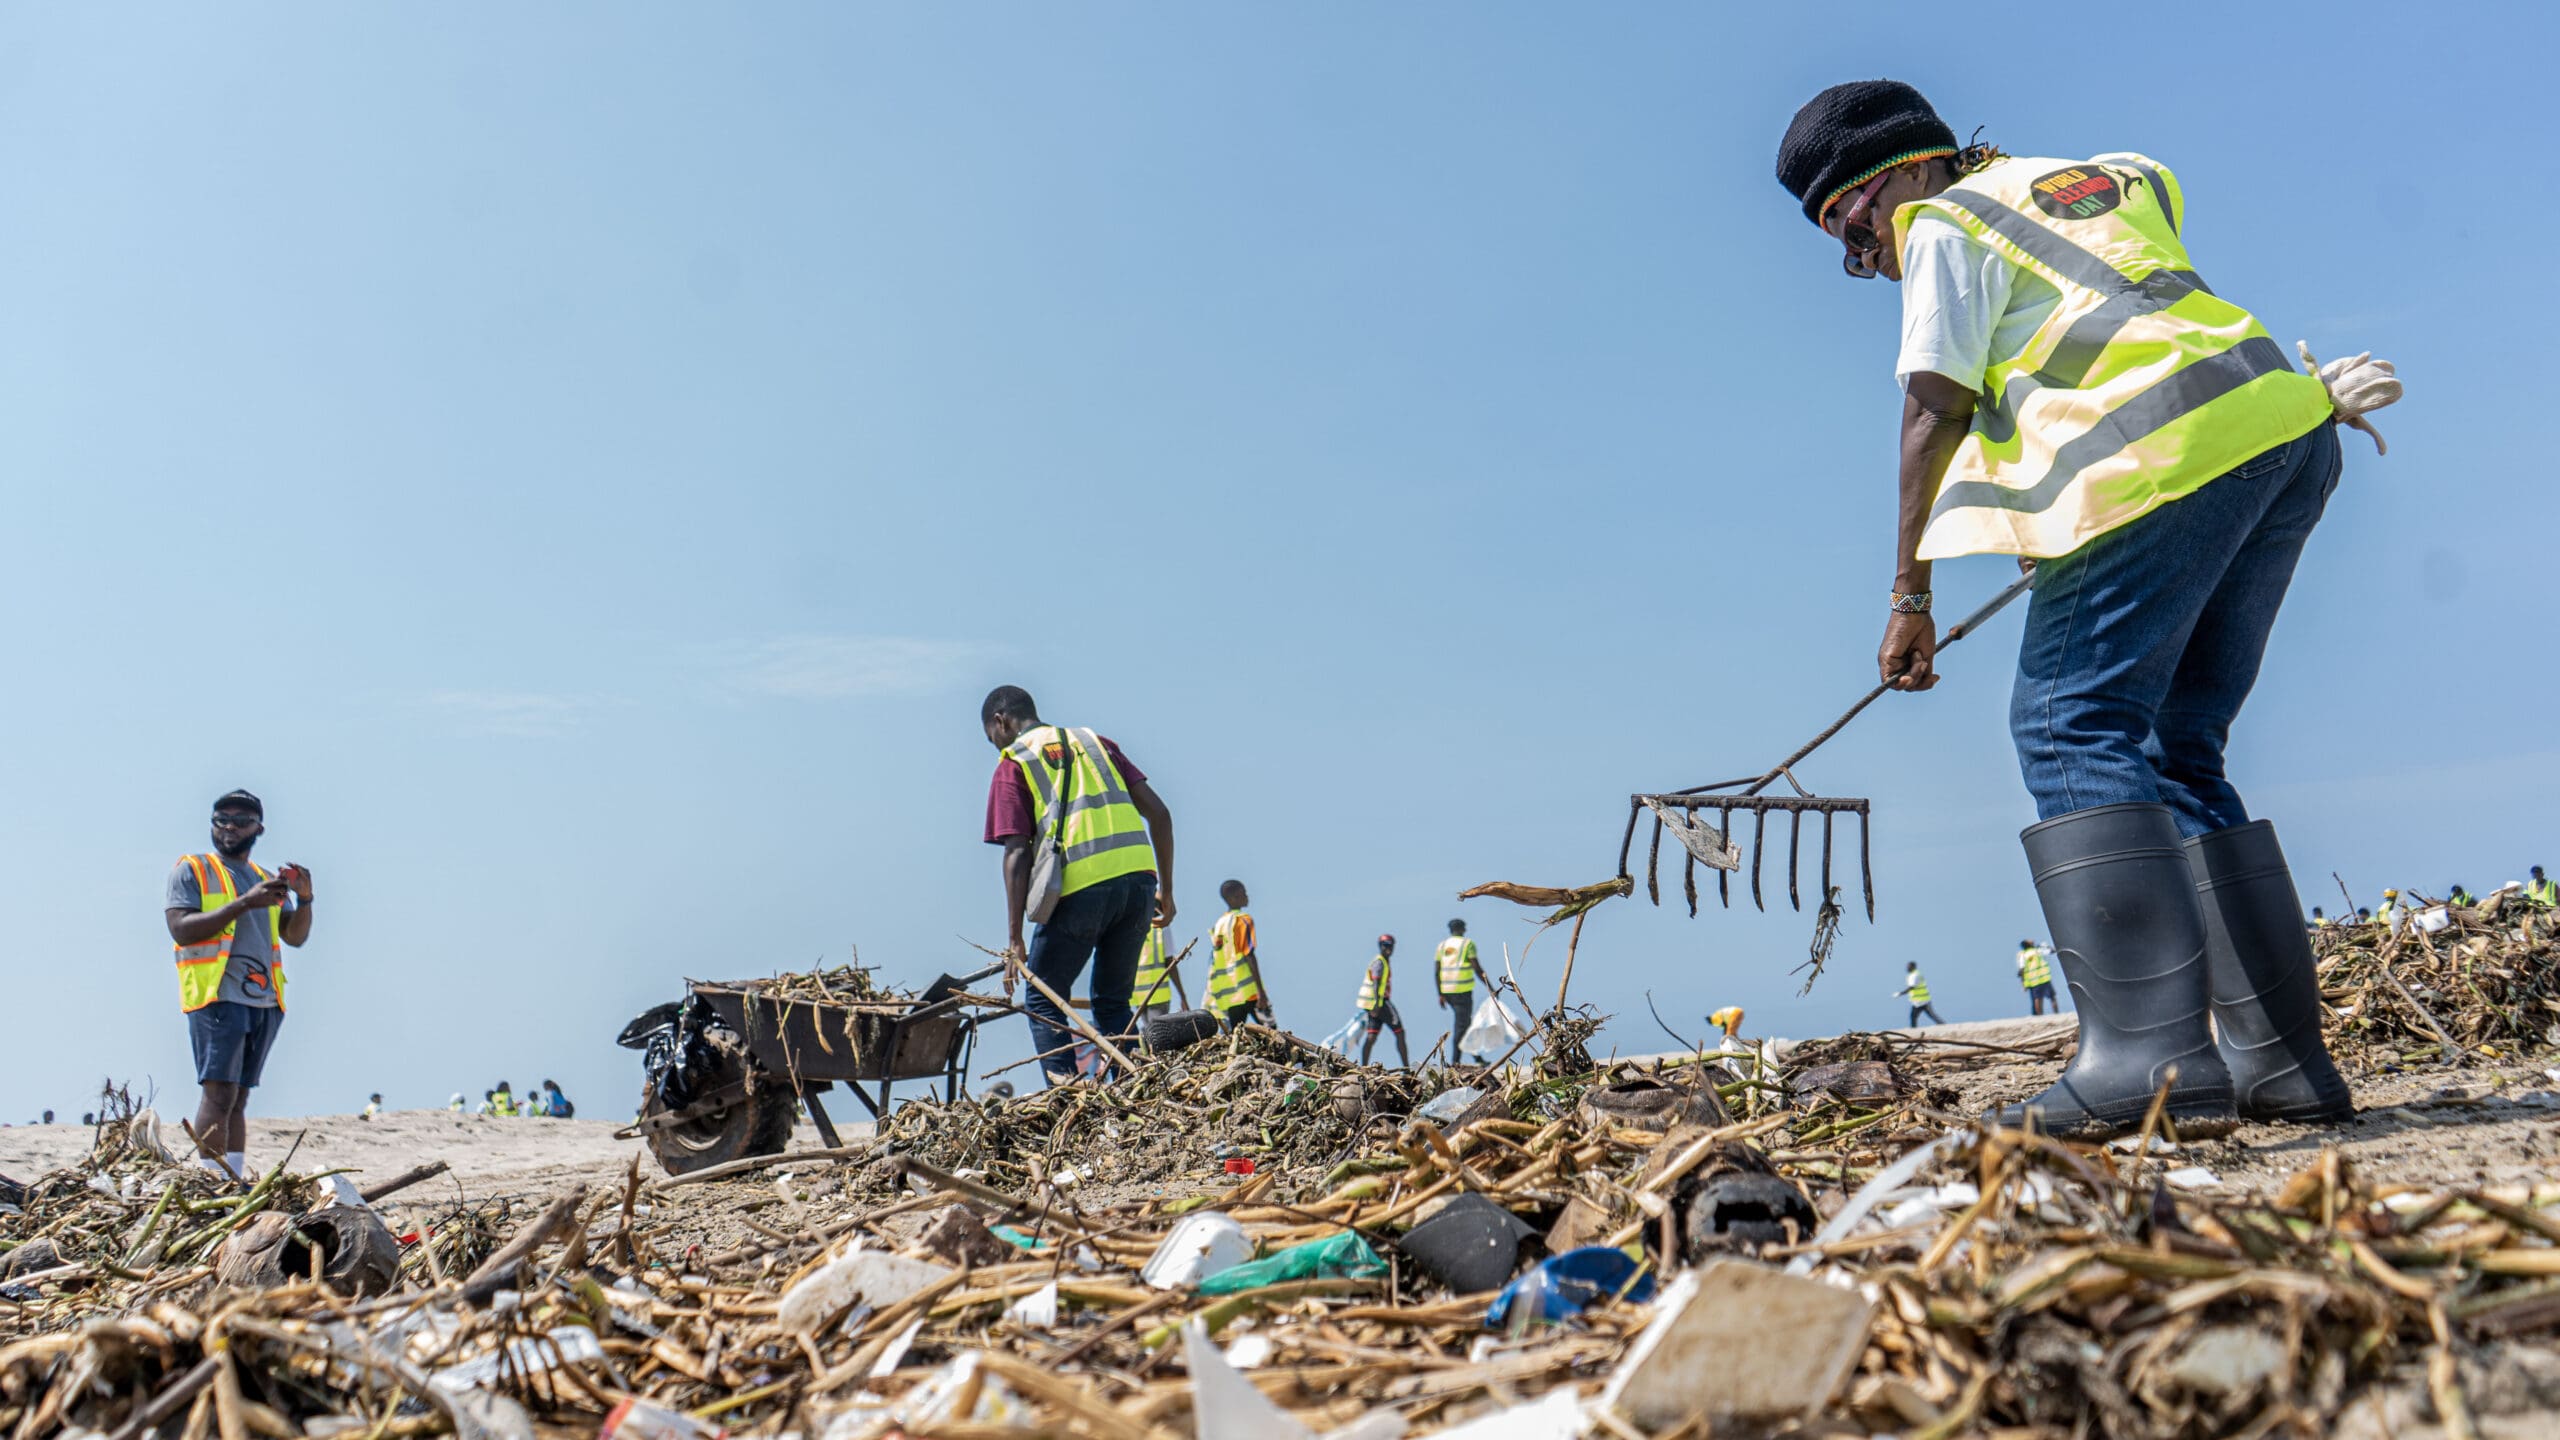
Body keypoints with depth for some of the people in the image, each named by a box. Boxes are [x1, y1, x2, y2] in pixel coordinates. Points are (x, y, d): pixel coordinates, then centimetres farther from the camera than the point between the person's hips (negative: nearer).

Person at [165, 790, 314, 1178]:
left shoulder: (268, 879, 22)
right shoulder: (191, 870, 7)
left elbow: (296, 936, 16)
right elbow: (181, 929, -8)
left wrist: (304, 900, -4)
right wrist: (244, 903, -16)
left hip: (265, 1001, 5)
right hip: (217, 996, -5)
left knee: (239, 1097, 6)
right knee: (220, 1092, -14)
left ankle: (236, 1184, 5)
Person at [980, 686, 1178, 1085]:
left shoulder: (1012, 765, 8)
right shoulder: (1094, 742, 23)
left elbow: (1017, 853, -3)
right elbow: (1158, 812, 15)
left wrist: (1014, 941, -5)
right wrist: (1165, 888, 19)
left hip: (1081, 887, -5)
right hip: (1138, 877, 5)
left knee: (1043, 1002, 12)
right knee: (1113, 1002, 19)